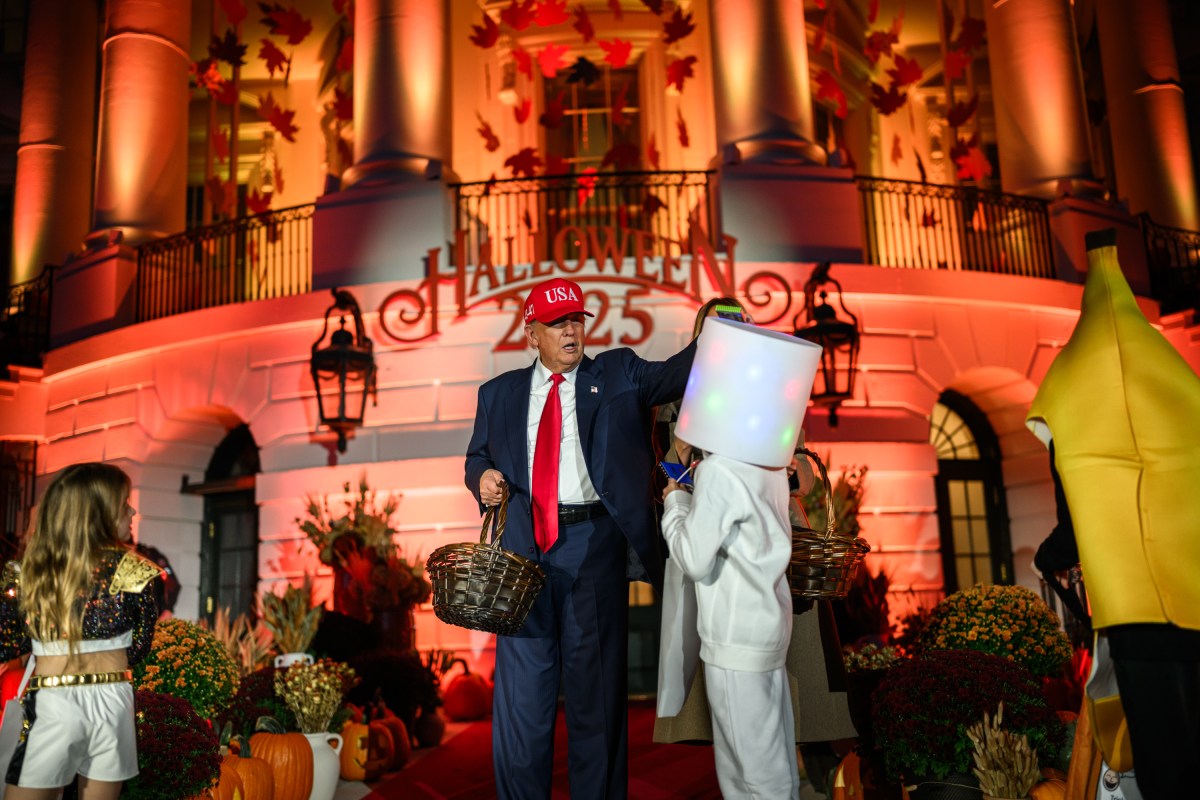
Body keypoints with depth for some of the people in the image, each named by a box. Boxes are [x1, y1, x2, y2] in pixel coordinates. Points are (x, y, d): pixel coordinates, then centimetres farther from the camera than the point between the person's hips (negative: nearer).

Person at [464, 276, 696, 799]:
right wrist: (484, 477, -3)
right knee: (522, 687, 7)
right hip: (525, 545, 2)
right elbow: (477, 456, 20)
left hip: (594, 545, -1)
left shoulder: (618, 374, 8)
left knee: (596, 682, 8)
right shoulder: (499, 394, 13)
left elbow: (675, 373, -5)